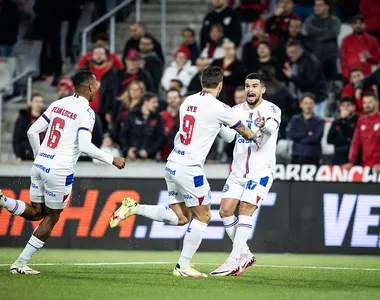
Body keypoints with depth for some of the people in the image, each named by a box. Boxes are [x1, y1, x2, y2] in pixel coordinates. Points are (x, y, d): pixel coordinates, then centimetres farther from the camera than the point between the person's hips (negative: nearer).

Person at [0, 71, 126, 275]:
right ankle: (20, 263, 9)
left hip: (40, 165, 7)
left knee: (36, 212, 19)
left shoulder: (58, 104, 12)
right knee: (51, 218, 8)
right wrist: (112, 160, -9)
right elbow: (85, 147, -20)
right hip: (59, 170, -6)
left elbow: (32, 132, 13)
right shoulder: (86, 112, -10)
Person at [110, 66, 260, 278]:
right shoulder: (218, 108, -9)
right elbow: (243, 131, 6)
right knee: (203, 217, 6)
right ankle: (183, 266, 6)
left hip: (173, 164, 7)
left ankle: (133, 208, 3)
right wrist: (255, 138, 30)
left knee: (180, 217, 15)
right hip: (190, 168, -7)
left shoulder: (188, 101, 11)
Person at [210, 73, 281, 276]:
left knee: (244, 212, -14)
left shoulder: (271, 109, -9)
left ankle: (234, 261, -14)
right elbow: (229, 136, -8)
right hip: (238, 171, 6)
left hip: (261, 170, -6)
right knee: (225, 211, -1)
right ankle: (245, 255, 13)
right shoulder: (238, 110, 6)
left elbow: (273, 126, -32)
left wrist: (264, 125, -56)